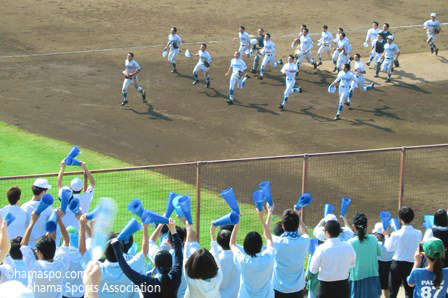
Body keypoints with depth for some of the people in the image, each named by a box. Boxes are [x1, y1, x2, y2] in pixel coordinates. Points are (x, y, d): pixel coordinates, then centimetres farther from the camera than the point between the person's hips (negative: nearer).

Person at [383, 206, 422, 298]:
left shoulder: (396, 234, -15)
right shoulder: (418, 233, -10)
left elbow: (389, 247, 2)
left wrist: (386, 236, 20)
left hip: (397, 264, -2)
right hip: (411, 265, 2)